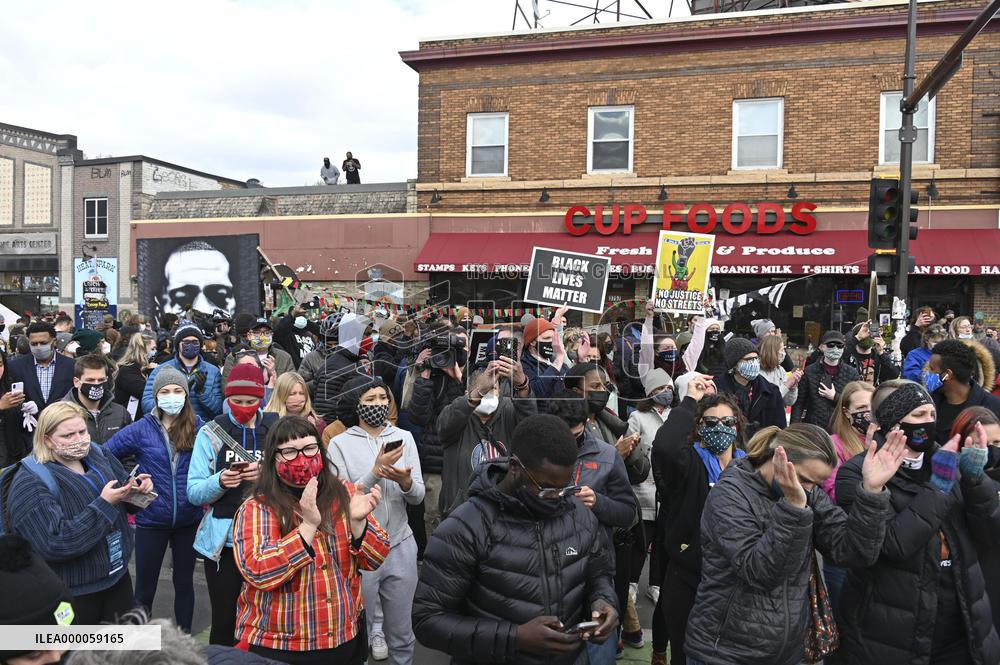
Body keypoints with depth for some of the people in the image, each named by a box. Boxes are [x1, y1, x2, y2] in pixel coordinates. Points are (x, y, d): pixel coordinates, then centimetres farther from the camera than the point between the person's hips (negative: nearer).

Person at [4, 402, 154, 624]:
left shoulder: (98, 456, 1)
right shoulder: (30, 484, -19)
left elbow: (129, 502, 14)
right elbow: (55, 545, -28)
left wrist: (139, 487, -10)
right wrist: (104, 504, -28)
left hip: (118, 576, 6)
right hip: (71, 595, -6)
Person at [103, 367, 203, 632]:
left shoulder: (198, 427, -4)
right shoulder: (141, 429, -7)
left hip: (188, 518, 1)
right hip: (151, 518, -1)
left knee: (184, 582, 17)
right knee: (145, 587, 12)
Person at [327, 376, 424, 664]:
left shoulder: (404, 437, 1)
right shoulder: (340, 443, -8)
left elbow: (418, 497, -1)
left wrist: (406, 482, -22)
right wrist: (376, 471, -22)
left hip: (400, 546, 3)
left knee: (402, 633, 16)